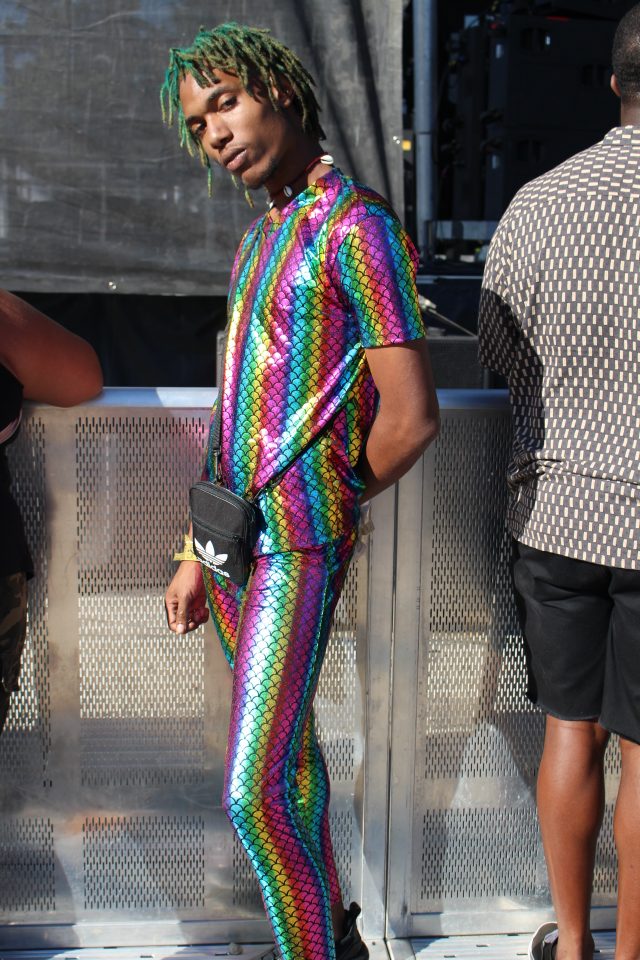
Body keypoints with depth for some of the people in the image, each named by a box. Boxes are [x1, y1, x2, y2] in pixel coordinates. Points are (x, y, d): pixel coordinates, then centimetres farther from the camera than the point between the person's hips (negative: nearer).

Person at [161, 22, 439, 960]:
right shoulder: (262, 239, 14)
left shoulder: (358, 227, -13)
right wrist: (198, 552, 13)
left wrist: (328, 508, -3)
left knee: (258, 787, -8)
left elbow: (411, 418, -18)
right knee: (285, 746, 18)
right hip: (237, 531, 9)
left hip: (297, 547, -9)